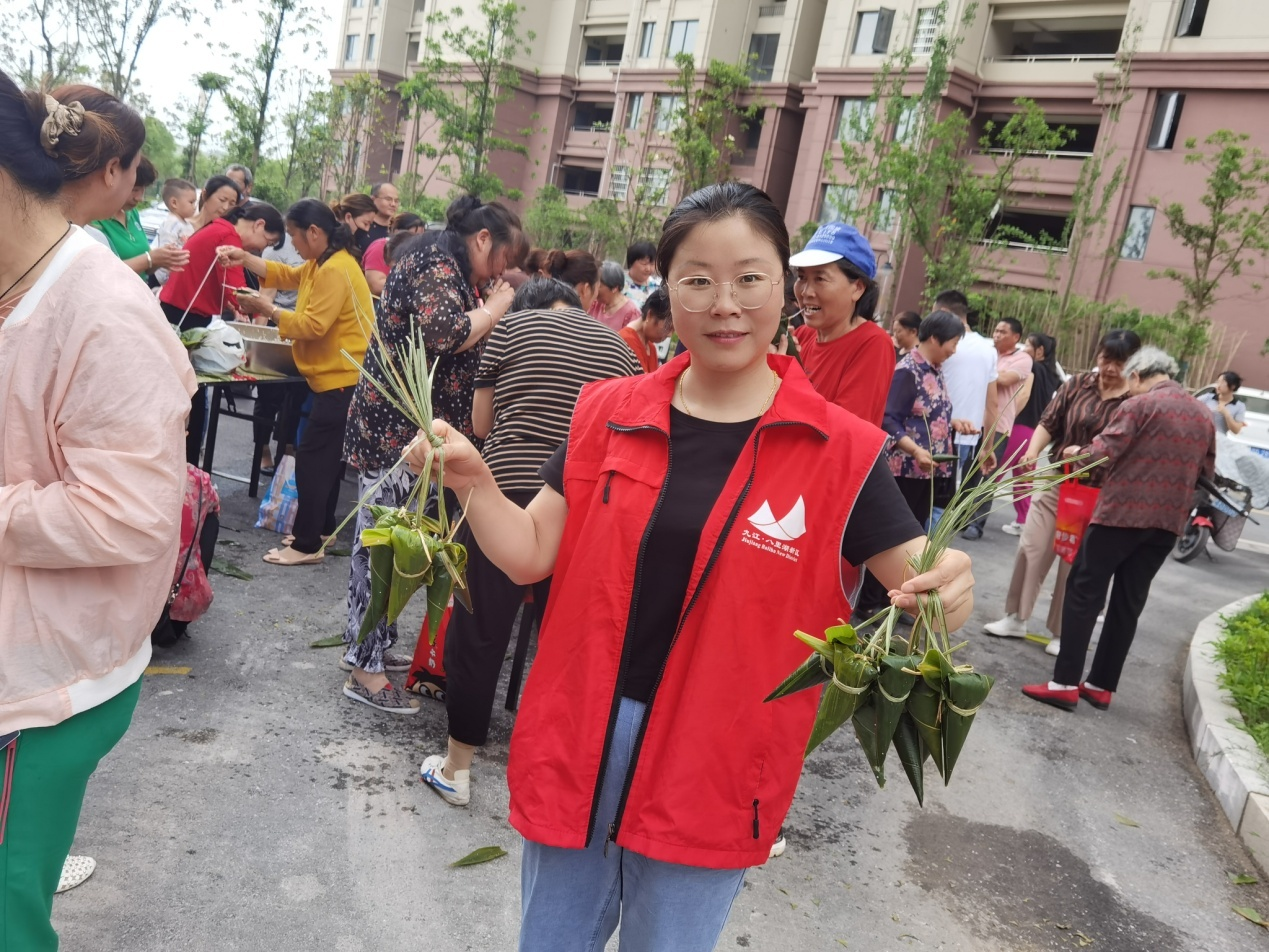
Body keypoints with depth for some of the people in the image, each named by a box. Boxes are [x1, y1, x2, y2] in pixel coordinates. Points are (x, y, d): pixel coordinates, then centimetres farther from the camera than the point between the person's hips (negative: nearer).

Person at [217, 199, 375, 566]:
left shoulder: (336, 270, -20)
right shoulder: (324, 263, 13)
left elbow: (312, 326, -23)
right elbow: (287, 275, 18)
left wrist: (267, 310, -15)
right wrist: (244, 258, 6)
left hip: (342, 380, -11)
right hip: (335, 377, 11)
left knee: (311, 458, -8)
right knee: (325, 456, 18)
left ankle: (307, 545, -2)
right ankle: (321, 527, 29)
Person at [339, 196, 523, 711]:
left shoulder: (449, 269, 19)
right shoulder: (437, 265, -12)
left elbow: (461, 353, 20)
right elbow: (441, 335, -29)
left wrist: (489, 310, 9)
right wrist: (492, 310, -14)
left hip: (404, 431, 10)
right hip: (395, 430, -10)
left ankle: (373, 645, 25)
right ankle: (365, 670, 2)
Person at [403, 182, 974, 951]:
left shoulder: (840, 449, -10)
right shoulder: (608, 412, -3)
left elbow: (918, 578, -8)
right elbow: (532, 555, -1)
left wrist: (948, 588, -30)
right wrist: (474, 482, -19)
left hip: (712, 768, -2)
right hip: (578, 738, 3)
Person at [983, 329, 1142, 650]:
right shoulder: (1078, 384, 0)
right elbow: (1049, 423, 2)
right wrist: (1033, 452, -15)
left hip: (1100, 493, -3)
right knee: (1031, 548, 6)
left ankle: (1061, 632, 21)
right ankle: (1016, 618, 21)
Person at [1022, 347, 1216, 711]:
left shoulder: (1139, 406, -9)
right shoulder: (1204, 416, 12)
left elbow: (1102, 455, -13)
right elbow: (1206, 473, 18)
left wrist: (1077, 451, 6)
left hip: (1122, 513, -6)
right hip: (1168, 521, 6)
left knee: (1084, 593, 1)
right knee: (1128, 603, 12)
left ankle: (1065, 683, -3)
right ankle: (1102, 685, 17)